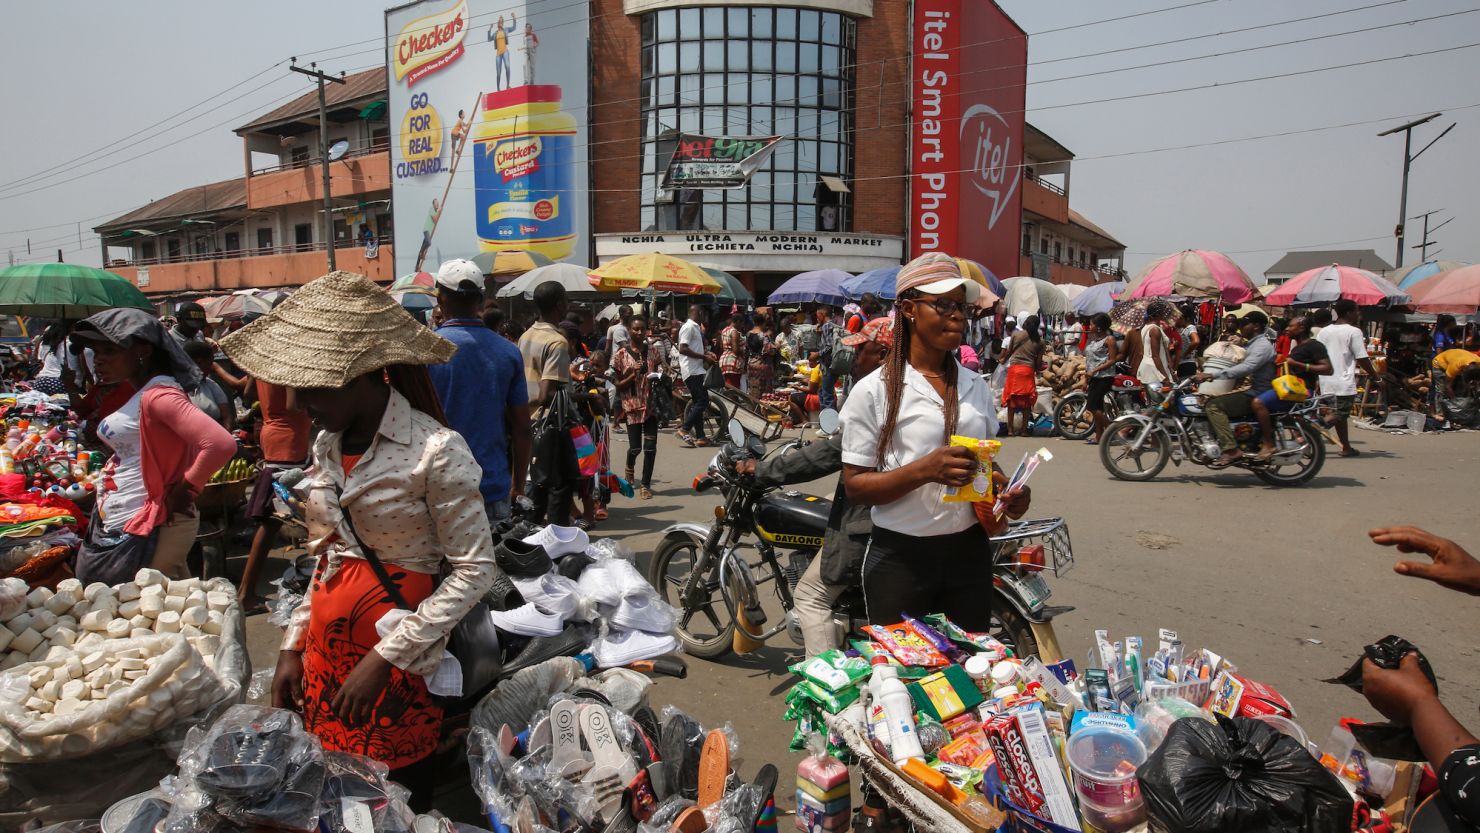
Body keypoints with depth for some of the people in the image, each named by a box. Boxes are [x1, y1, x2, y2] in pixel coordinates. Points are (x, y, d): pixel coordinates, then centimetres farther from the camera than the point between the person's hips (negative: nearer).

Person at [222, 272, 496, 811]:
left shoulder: (435, 450, -18)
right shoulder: (328, 445, 5)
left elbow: (474, 570, -16)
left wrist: (384, 657, -18)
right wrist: (293, 646, 11)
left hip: (398, 660, -6)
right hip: (324, 651, 7)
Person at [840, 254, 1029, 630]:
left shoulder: (977, 388, 9)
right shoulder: (873, 391, -7)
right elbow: (854, 486, -10)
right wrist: (924, 470, -24)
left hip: (969, 553, 5)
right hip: (900, 560, -4)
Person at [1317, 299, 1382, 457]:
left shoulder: (1324, 331, 10)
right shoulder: (1353, 332, -9)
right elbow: (1362, 359, -11)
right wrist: (1375, 376, -1)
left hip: (1327, 382, 7)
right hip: (1344, 383, -7)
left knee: (1340, 415, 16)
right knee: (1339, 415, -6)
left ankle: (1346, 447, 21)